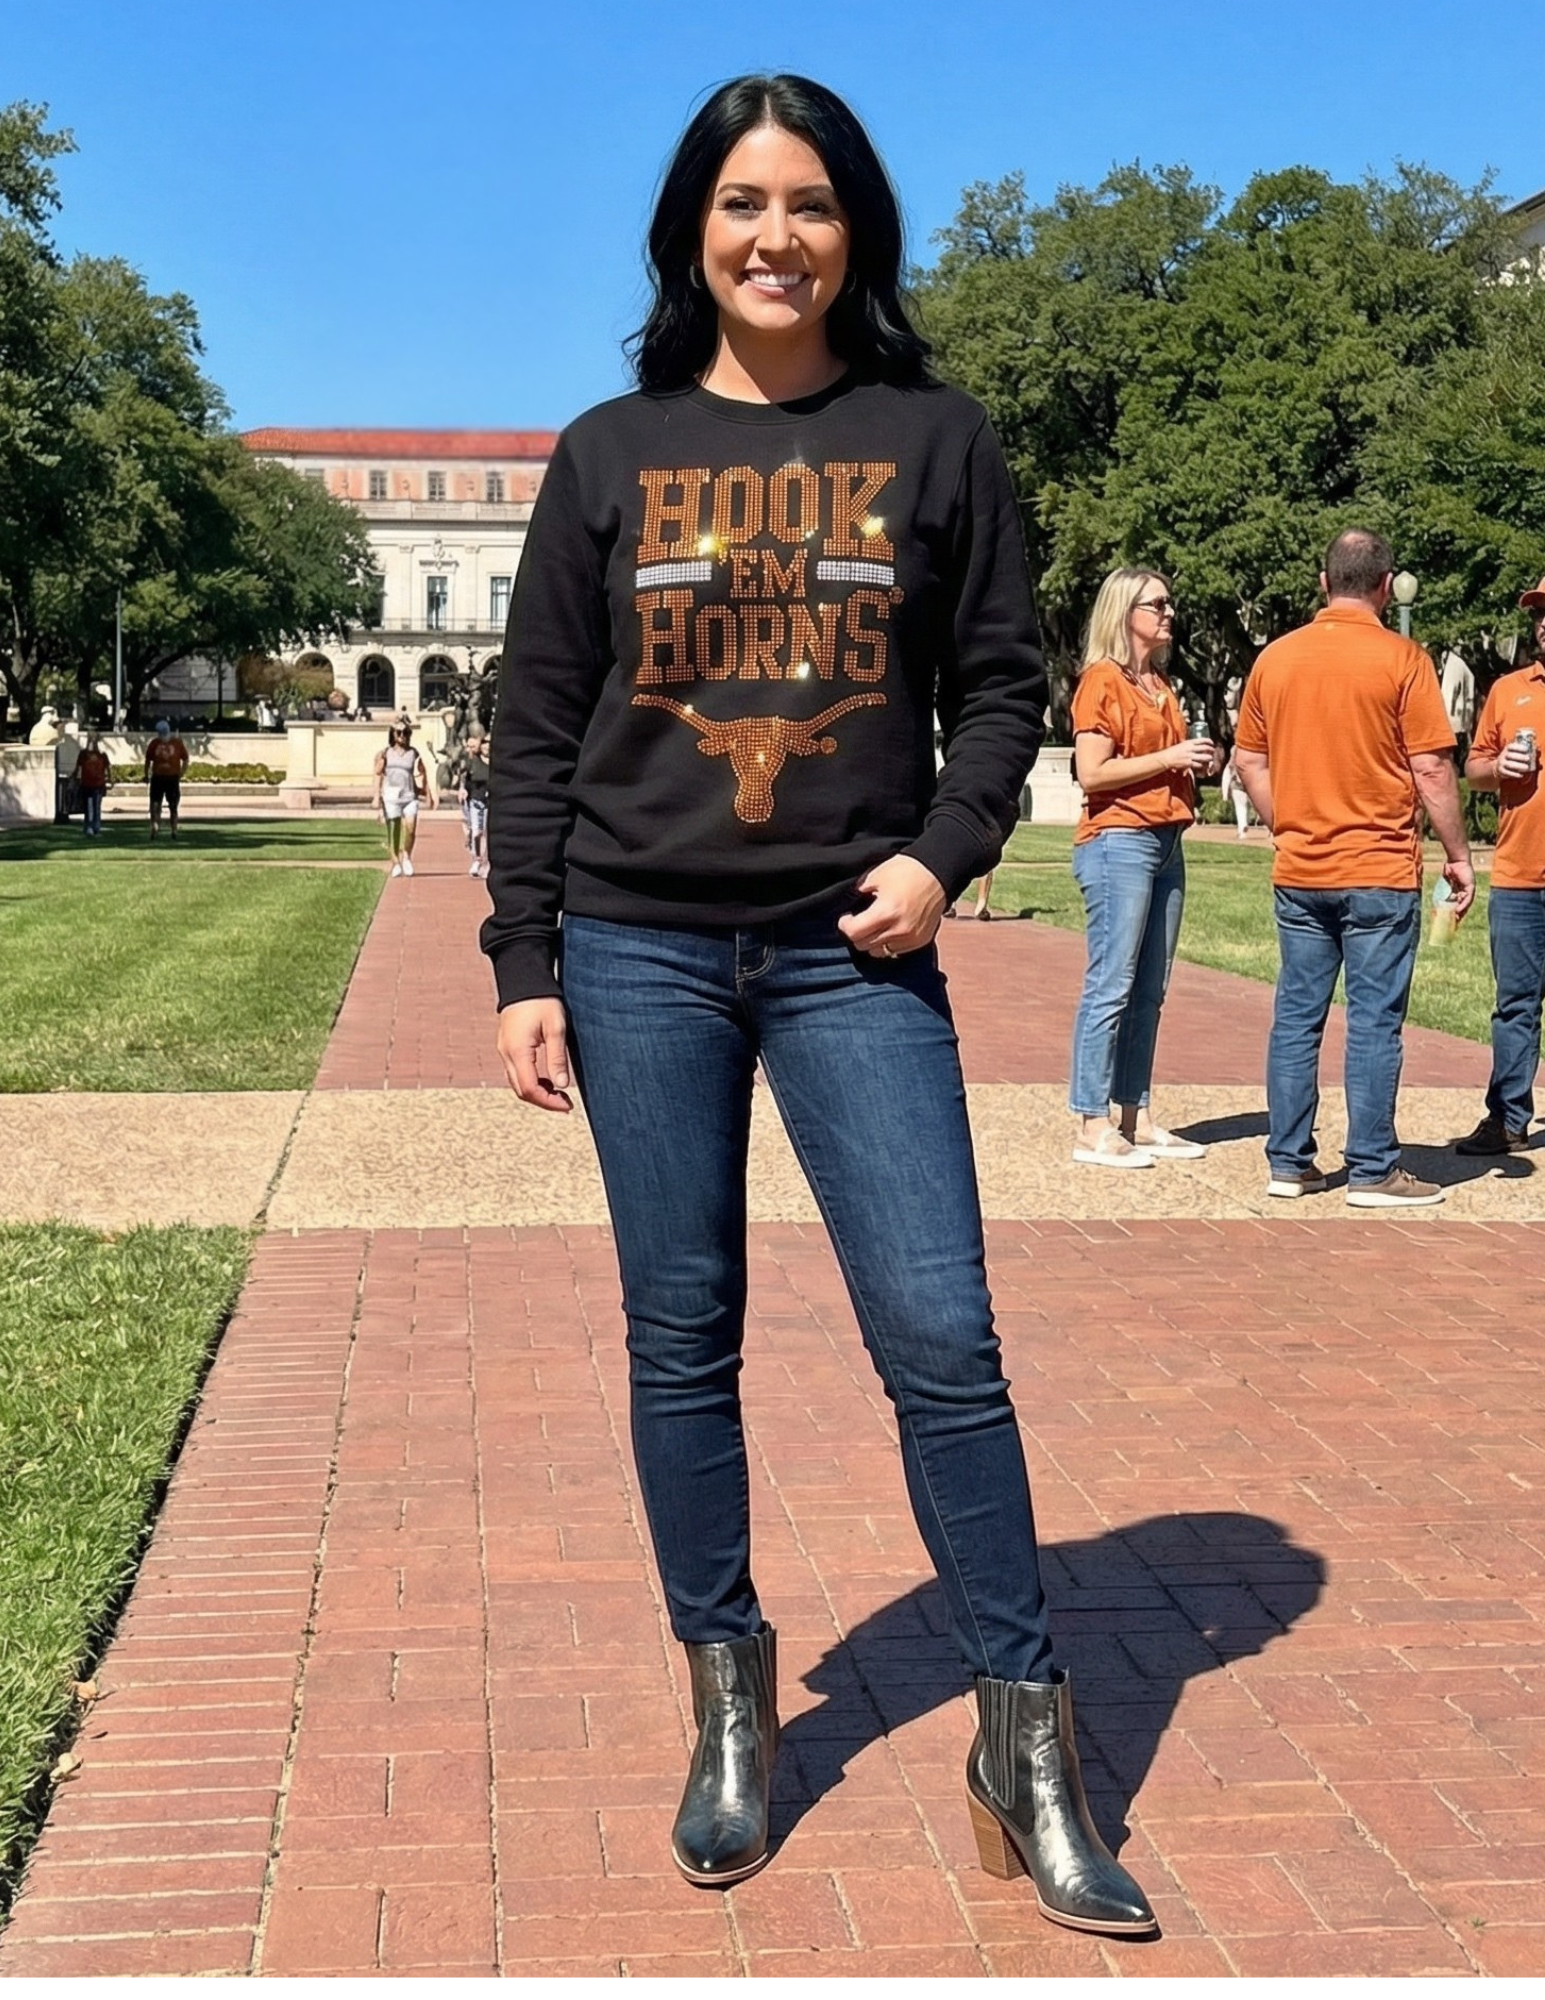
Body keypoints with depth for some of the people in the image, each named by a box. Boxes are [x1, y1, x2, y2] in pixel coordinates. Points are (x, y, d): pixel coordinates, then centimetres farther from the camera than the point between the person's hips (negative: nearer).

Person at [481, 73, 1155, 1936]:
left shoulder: (933, 438, 5)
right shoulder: (608, 454, 7)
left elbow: (1001, 682, 7)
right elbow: (536, 731, 7)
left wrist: (944, 856, -10)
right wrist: (526, 965, 1)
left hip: (854, 958, -1)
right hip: (641, 954, 1)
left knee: (942, 1339, -6)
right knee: (681, 1342, 6)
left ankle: (1027, 1754, 7)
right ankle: (728, 1708, 22)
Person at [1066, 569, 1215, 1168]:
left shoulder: (1161, 685, 20)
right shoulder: (1103, 681, -6)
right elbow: (1092, 772, -14)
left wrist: (1196, 765, 10)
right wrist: (1170, 758, -14)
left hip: (1165, 843, 9)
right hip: (1117, 842, -9)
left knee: (1148, 993, 8)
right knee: (1111, 987, -8)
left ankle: (1136, 1118, 13)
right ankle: (1092, 1127, -6)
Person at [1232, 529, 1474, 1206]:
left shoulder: (1276, 657, 5)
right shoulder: (1401, 659, -8)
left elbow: (1248, 760, 10)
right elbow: (1432, 771, -9)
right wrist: (1457, 855, 0)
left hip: (1298, 872, 4)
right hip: (1380, 871, -4)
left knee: (1296, 1016, 9)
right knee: (1374, 1022, 1)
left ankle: (1288, 1162, 14)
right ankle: (1373, 1171, 5)